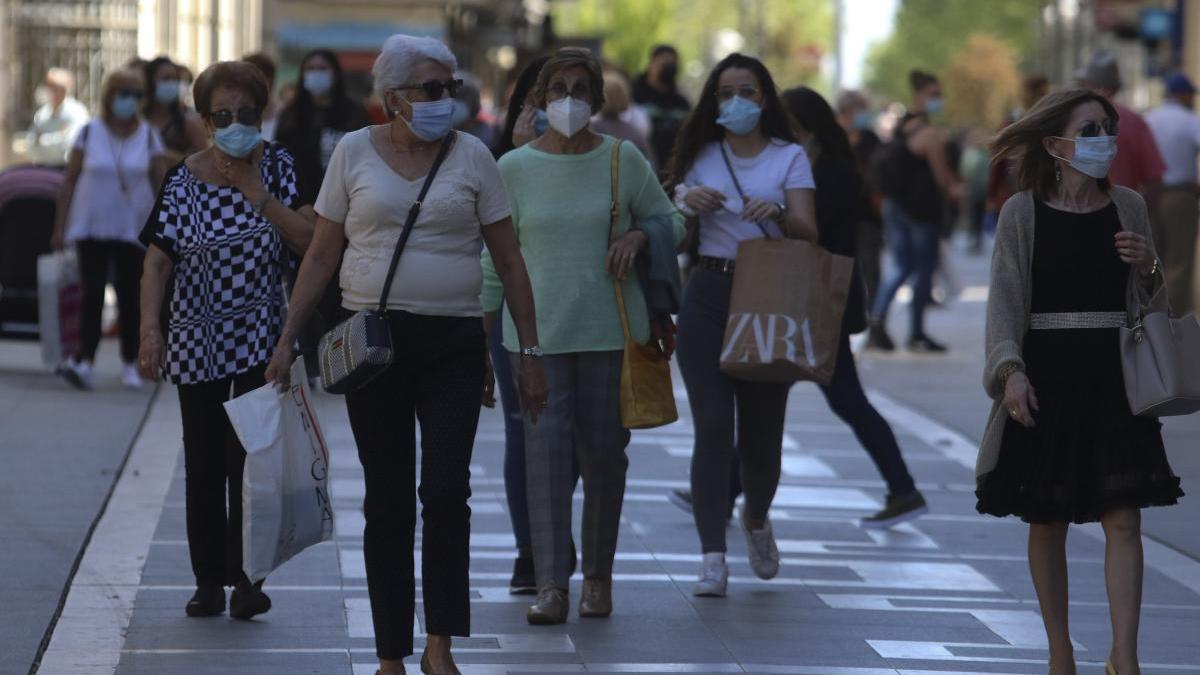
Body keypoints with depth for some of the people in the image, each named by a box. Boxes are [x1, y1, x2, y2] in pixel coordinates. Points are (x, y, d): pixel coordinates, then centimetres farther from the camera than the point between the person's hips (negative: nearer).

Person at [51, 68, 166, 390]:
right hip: (92, 227, -1)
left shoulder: (148, 137, 2)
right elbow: (70, 180, 3)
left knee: (130, 296, 3)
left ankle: (130, 364, 14)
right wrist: (60, 227, 1)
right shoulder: (89, 133, 0)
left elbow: (163, 183, 1)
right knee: (93, 294, -9)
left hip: (134, 228, 1)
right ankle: (85, 361, -17)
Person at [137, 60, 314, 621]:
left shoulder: (277, 169, 0)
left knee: (249, 453, -10)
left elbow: (308, 239, -11)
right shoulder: (184, 181, -2)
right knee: (204, 463, 5)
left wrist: (254, 189, -15)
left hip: (261, 339, -1)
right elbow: (157, 262, -6)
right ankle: (209, 582, 12)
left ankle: (246, 578, -8)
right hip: (197, 339, 1)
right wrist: (150, 330, -17)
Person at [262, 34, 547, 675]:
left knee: (446, 489, -12)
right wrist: (287, 339, 2)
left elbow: (509, 261, 7)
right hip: (374, 339, 0)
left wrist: (529, 351, 3)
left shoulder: (471, 156, 4)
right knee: (388, 499, 3)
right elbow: (321, 255, 8)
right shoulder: (354, 153, 3)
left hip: (454, 344, 0)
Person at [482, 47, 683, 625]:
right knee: (545, 449, -9)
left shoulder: (623, 161, 2)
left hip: (609, 331, 1)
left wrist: (638, 235, -10)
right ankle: (551, 587, -11)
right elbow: (496, 257, 7)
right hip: (538, 332, 0)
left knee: (603, 451, 4)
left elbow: (669, 222, 13)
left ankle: (598, 576, 19)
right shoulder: (514, 168, 2)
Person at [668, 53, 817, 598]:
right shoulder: (702, 156, 11)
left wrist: (777, 214, -29)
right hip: (709, 293, 1)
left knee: (762, 430, 4)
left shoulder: (789, 157, 5)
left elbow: (808, 231, -7)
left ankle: (756, 519, 36)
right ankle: (713, 558, -13)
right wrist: (688, 202, -12)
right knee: (713, 427, -10)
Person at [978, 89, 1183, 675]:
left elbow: (1150, 301, 14)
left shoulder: (1128, 207, 7)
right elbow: (1005, 300, -4)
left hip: (1114, 378, 2)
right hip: (1046, 377, -2)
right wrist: (1011, 369, -17)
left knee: (1123, 518, -7)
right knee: (1047, 522, 5)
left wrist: (1146, 267, -7)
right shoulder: (1022, 213, -2)